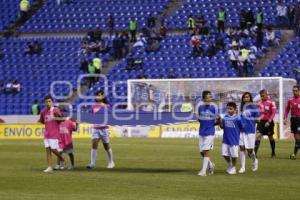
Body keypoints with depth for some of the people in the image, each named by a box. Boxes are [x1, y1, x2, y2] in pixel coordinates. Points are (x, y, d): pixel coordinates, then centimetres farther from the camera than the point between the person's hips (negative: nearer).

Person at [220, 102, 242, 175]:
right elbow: (222, 127, 9)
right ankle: (229, 165, 32)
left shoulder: (237, 118, -12)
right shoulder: (225, 117, 2)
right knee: (225, 154, 7)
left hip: (234, 139, -4)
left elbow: (242, 127, -6)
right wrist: (221, 122, -7)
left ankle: (233, 168, 24)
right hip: (226, 139, 4)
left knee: (234, 155, 5)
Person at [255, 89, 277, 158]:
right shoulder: (260, 103, 7)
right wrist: (258, 118, 4)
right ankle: (255, 152, -18)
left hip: (268, 122, -4)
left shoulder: (271, 102, -9)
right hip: (261, 122, 4)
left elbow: (273, 113, -12)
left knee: (270, 137, 9)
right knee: (258, 135, -13)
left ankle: (273, 153, 25)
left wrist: (269, 122, -19)